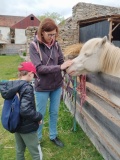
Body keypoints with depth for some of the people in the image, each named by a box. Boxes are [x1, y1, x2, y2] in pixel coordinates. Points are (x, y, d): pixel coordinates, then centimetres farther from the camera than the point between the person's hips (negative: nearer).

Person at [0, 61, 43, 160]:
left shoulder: (10, 85, -5)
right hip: (27, 127, -7)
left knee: (19, 151, 26)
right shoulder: (27, 87, -26)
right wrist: (39, 117, -20)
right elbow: (25, 110, -33)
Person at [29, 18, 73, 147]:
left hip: (57, 85, 4)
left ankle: (53, 136, 39)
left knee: (54, 113, 18)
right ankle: (37, 138, 36)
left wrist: (68, 67, -23)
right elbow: (39, 68, -24)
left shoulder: (56, 45, -3)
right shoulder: (34, 46, -15)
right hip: (42, 87, -4)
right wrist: (60, 67, -31)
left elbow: (61, 63, 0)